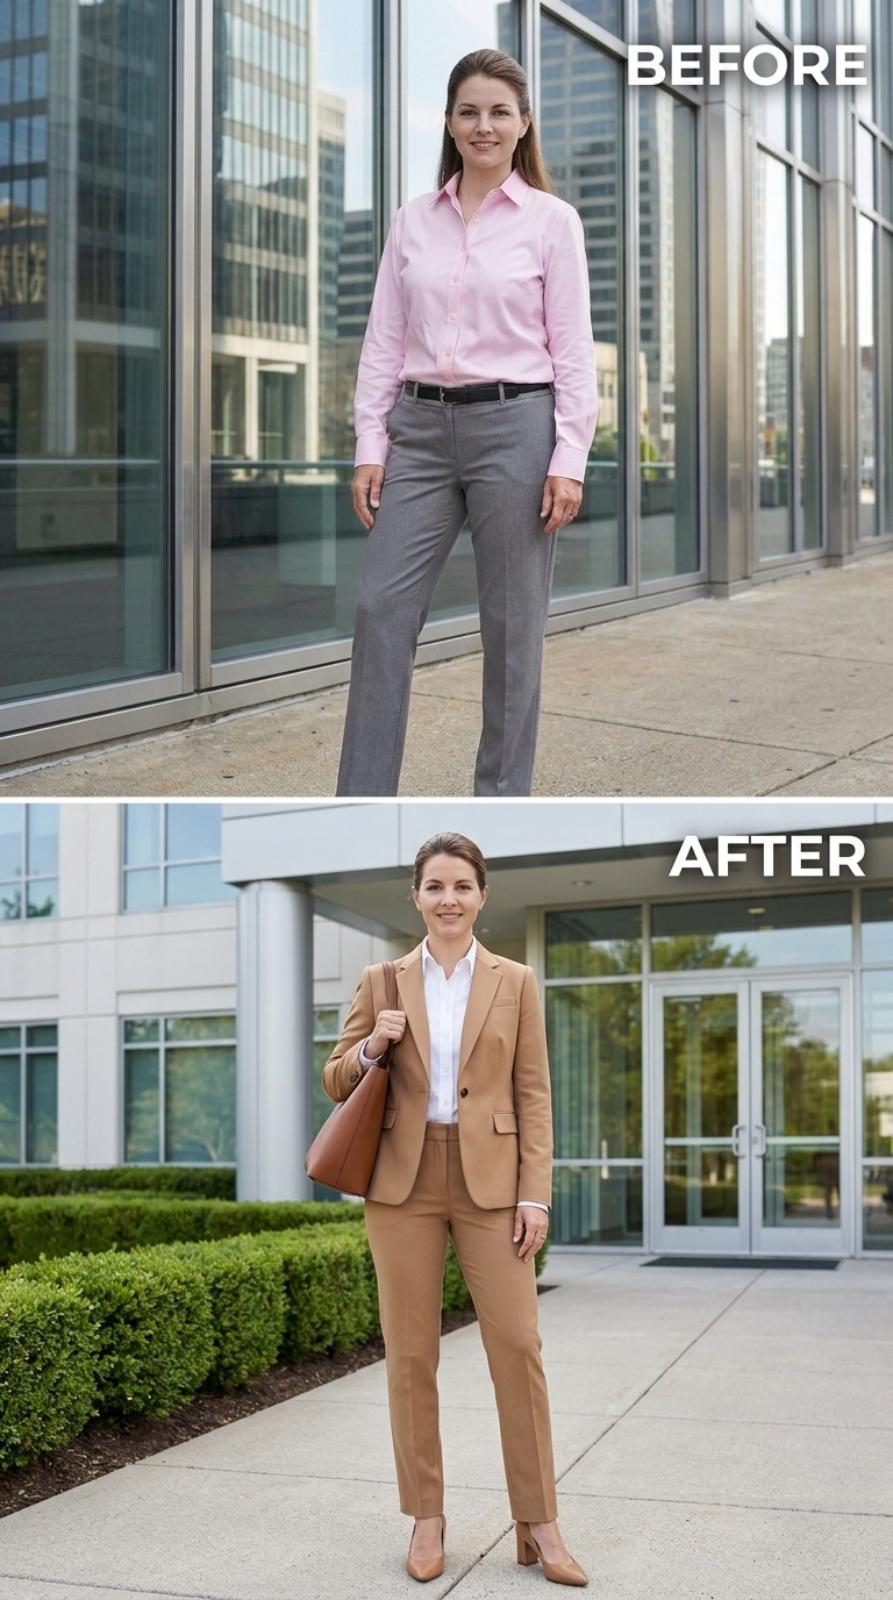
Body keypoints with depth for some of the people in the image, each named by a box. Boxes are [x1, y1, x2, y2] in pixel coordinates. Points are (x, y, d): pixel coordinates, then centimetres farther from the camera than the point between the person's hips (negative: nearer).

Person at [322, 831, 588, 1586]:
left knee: (518, 1345, -3)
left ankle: (538, 1523, 7)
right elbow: (337, 1083, 9)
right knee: (411, 1352, 4)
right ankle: (427, 1516, 15)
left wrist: (535, 1194, -6)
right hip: (403, 1183, 1)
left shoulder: (515, 982, 4)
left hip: (491, 1182, -1)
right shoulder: (381, 981, 5)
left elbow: (533, 1094, 2)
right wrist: (371, 1047, -12)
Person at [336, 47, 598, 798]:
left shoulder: (552, 220, 0)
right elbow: (384, 342, 9)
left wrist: (569, 460, -11)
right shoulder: (412, 221, 10)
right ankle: (362, 809, 3)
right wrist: (370, 446, 0)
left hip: (513, 427, -3)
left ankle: (501, 803, 15)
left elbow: (574, 350, -3)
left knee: (511, 628, 3)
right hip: (422, 430, 3)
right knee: (382, 610, -4)